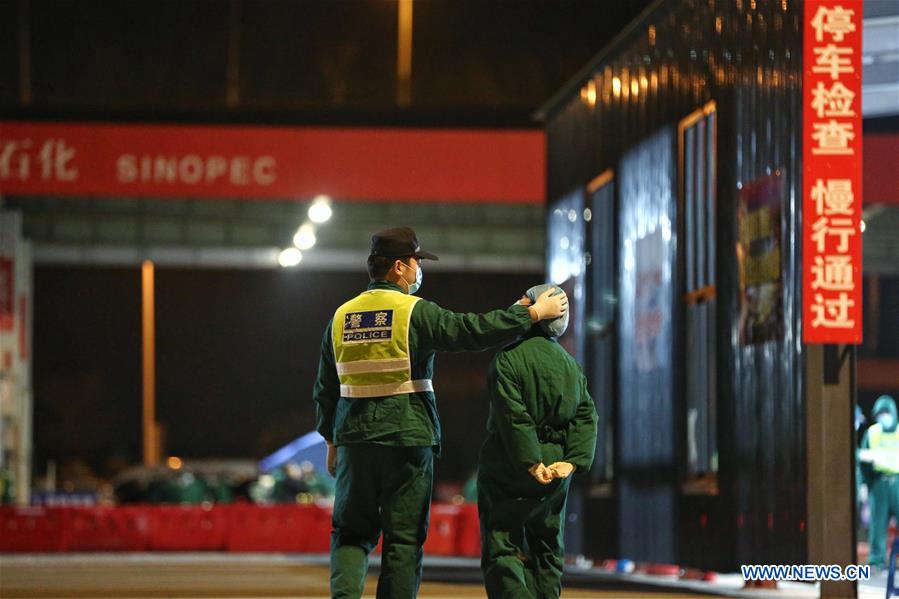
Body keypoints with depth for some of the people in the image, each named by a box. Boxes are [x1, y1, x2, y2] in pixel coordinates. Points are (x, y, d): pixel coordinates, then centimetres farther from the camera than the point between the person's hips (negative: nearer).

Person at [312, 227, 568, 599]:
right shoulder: (414, 311, -9)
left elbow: (325, 390, 13)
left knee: (351, 531, 11)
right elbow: (472, 330, -16)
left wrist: (332, 442, 23)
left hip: (354, 442, 4)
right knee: (404, 538, 3)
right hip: (408, 441, -4)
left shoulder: (341, 317, 8)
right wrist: (533, 313, -8)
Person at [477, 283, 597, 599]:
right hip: (555, 474, 6)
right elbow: (586, 416, 2)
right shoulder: (571, 365, 11)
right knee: (546, 552, 15)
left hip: (507, 469, -6)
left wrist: (532, 463, -17)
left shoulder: (509, 359, -10)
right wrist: (572, 461, -7)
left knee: (502, 551, -5)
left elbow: (513, 417, -18)